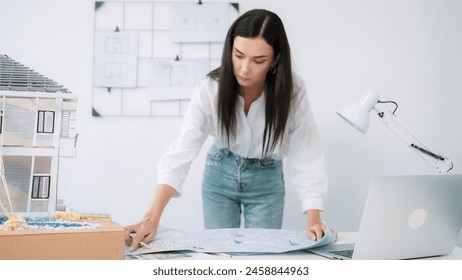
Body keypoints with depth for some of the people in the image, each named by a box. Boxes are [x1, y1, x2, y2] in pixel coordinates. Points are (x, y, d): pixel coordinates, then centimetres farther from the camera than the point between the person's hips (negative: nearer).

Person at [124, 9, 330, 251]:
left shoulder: (292, 91, -26)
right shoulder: (210, 89, -27)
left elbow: (306, 156, -25)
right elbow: (181, 152, -33)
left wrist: (313, 219, -37)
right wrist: (152, 217, -44)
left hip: (266, 181, 0)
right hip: (220, 175, 0)